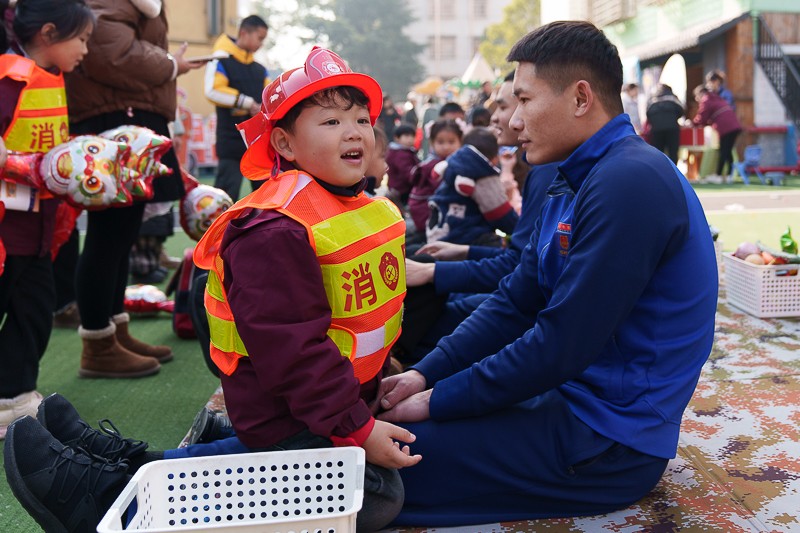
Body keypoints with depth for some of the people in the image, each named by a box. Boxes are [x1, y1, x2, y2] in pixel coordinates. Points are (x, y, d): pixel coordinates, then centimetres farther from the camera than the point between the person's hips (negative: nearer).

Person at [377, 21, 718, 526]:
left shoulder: (630, 183, -22)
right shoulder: (576, 185, 12)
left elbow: (561, 346, -24)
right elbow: (514, 304, 8)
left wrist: (438, 401, -15)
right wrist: (425, 374, -3)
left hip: (610, 441, -10)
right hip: (570, 400, 10)